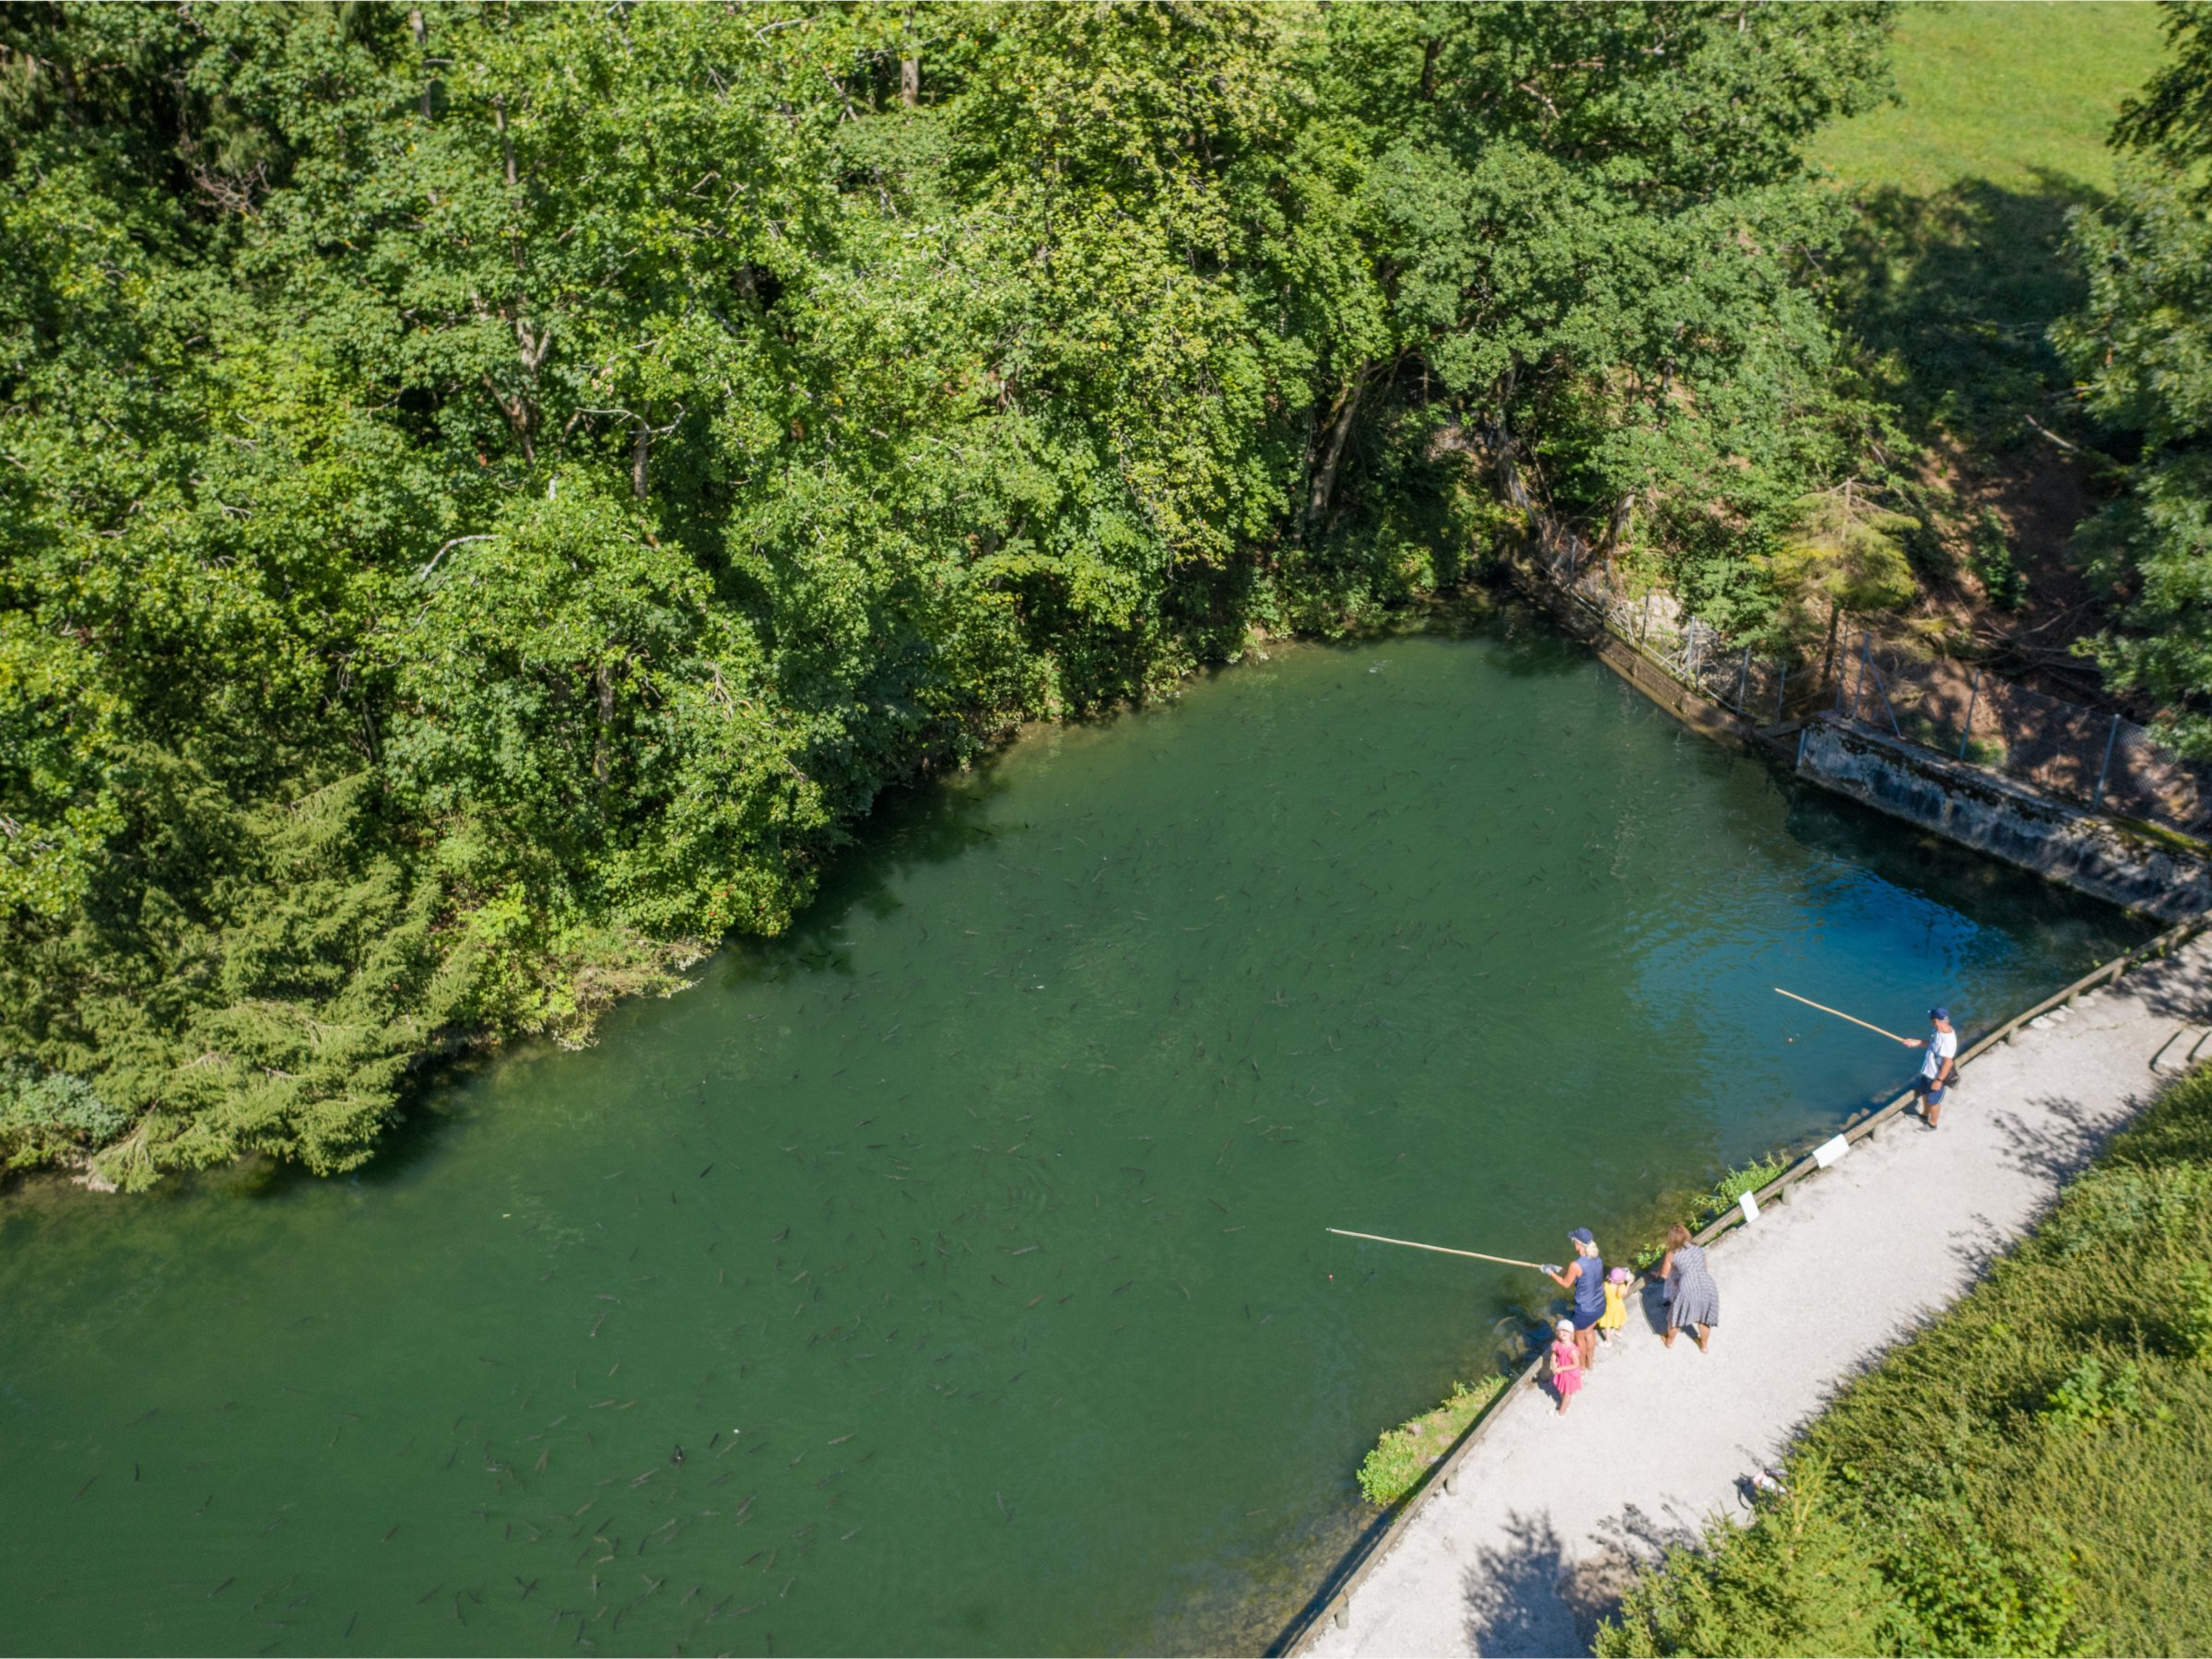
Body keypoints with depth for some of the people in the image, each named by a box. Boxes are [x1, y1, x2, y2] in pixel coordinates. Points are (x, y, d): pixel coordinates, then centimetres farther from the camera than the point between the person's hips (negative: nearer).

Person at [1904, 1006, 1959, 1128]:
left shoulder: (1947, 1039, -37)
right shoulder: (1938, 1031, -9)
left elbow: (1948, 1063, -31)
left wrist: (1939, 1080, -25)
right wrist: (1915, 1042, 1)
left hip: (1938, 1077, -9)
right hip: (1928, 1072, 9)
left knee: (1934, 1101, 14)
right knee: (1925, 1093, 30)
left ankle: (1932, 1124, 37)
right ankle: (1925, 1114, 55)